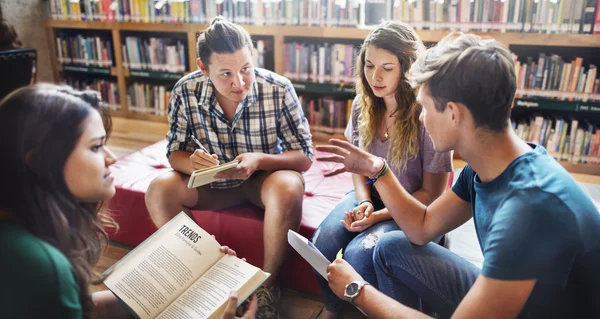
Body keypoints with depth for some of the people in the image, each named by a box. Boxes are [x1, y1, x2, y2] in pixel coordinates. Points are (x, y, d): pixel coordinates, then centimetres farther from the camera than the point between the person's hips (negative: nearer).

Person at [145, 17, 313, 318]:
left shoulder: (279, 89, -23)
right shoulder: (185, 91, -18)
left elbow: (305, 156, -17)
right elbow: (175, 152, -6)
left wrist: (259, 160, -36)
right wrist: (192, 163, -32)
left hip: (265, 176, -2)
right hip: (214, 179, 2)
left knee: (289, 188, -35)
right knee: (159, 190, -21)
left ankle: (267, 285, -11)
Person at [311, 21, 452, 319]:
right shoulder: (363, 104, -5)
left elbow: (431, 193, -13)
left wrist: (379, 216, -20)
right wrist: (364, 203, -9)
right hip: (370, 195, 5)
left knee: (358, 253, -28)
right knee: (321, 243, -20)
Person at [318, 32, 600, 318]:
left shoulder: (530, 205, -35)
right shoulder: (483, 166, -7)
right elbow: (422, 228, 5)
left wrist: (357, 290, -21)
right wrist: (377, 171, -4)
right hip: (500, 294, 7)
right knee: (391, 248, 5)